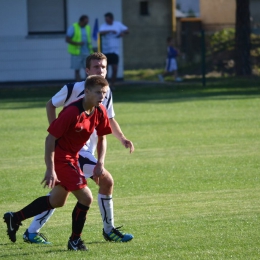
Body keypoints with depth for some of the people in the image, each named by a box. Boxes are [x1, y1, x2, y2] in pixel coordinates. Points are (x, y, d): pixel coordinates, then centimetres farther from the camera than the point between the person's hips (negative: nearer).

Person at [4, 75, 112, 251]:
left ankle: (15, 218, 35)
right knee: (86, 197, -12)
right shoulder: (72, 112, -28)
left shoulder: (100, 112, -5)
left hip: (72, 156, 9)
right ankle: (75, 241, 7)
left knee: (57, 201, 23)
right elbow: (50, 138, -24)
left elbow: (102, 138, 9)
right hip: (60, 157, -9)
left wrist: (100, 164, -4)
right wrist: (50, 170, -25)